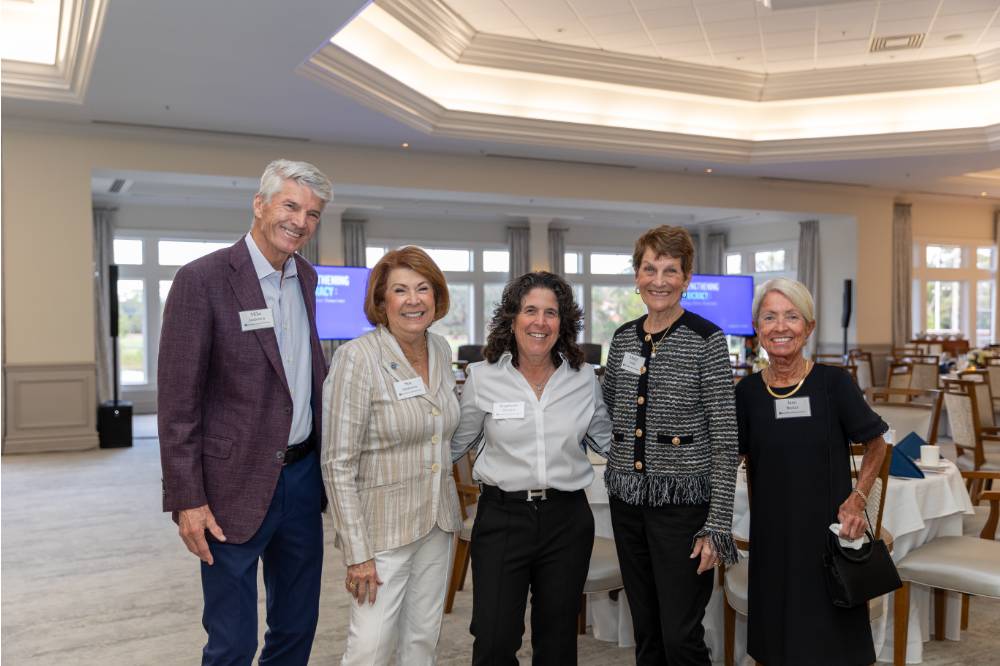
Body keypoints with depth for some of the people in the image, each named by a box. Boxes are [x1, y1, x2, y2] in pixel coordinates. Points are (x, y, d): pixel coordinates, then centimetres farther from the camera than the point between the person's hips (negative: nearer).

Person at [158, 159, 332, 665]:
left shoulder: (307, 279, 7)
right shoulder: (202, 280, -13)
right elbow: (177, 401, -12)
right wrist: (187, 501, -14)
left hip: (302, 476, 6)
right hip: (237, 485, -6)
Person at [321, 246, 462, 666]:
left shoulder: (441, 350, 3)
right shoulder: (357, 357, -16)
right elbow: (338, 463, -16)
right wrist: (357, 552, -17)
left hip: (438, 521, 6)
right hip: (384, 525, -6)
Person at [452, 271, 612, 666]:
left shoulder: (583, 378, 2)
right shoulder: (483, 377, -4)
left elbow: (607, 440, 15)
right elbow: (455, 444, 7)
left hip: (567, 519, 2)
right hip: (501, 517, -2)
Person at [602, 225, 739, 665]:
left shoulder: (706, 339, -9)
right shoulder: (623, 338, 7)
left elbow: (725, 437, -11)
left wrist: (718, 524, -14)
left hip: (683, 501, -5)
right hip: (628, 499, 6)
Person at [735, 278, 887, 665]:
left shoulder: (834, 382, -9)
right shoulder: (748, 391, -2)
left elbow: (876, 444, 3)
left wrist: (857, 500, -6)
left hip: (830, 530, -2)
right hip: (772, 533, 2)